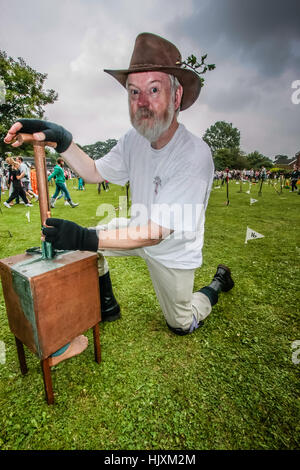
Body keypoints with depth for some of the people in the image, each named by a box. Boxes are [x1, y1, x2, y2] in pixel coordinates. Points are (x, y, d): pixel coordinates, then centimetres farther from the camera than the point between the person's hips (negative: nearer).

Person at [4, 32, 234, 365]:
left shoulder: (194, 155, -32)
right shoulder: (134, 139, -10)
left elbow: (157, 232, -36)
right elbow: (94, 173, -1)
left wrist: (87, 239, -43)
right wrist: (62, 141, -18)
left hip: (173, 254, -5)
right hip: (139, 234, 5)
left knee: (181, 325, 13)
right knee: (84, 242, -1)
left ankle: (217, 282, 40)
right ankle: (108, 309, 20)